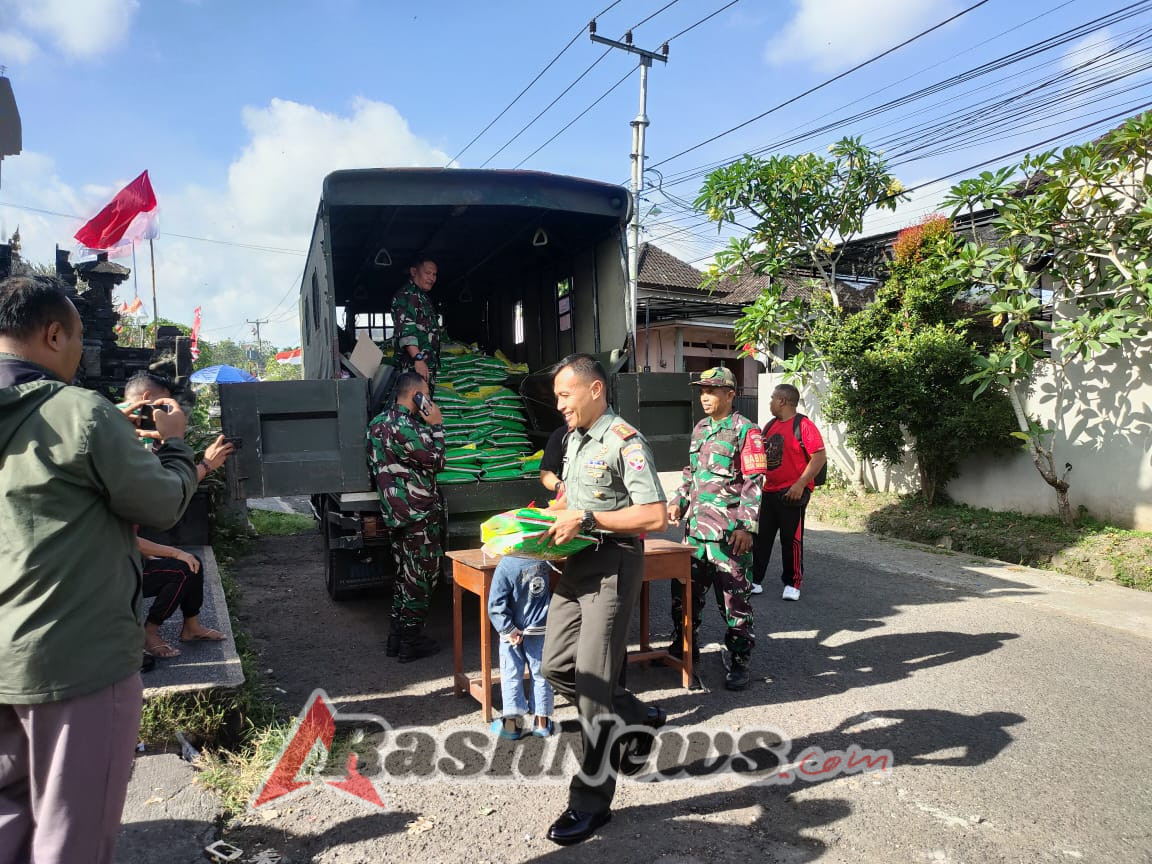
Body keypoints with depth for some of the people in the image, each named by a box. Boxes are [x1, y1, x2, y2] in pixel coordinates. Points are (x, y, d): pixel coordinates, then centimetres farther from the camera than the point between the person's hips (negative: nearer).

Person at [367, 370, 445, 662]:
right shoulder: (405, 427, -21)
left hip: (396, 513, 9)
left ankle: (397, 638, 26)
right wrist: (436, 426, -7)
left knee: (404, 576, 18)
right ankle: (411, 642, 11)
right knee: (421, 578, 2)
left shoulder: (379, 422, 10)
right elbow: (436, 462, -15)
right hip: (420, 516, -9)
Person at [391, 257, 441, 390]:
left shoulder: (424, 298, 22)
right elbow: (405, 330, -22)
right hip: (414, 365, -10)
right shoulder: (406, 295, -9)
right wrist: (418, 358, -32)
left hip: (429, 364, 10)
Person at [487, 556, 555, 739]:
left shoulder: (506, 564, -21)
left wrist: (507, 628, -12)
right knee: (540, 675, 13)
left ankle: (511, 722, 12)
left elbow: (496, 603, -19)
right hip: (540, 630, 2)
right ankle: (542, 722, 21)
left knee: (511, 676, 11)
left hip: (513, 631, -2)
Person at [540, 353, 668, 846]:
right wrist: (559, 519, 7)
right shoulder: (575, 439, 13)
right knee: (556, 667, 11)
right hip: (576, 565, 9)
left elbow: (654, 516, -21)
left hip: (613, 566, -9)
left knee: (592, 680, -4)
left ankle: (591, 800, 12)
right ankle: (638, 721, 32)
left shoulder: (624, 442, -14)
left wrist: (587, 519, -22)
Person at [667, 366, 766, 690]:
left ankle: (739, 661, 15)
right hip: (696, 528, 7)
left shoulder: (745, 430, -8)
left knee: (734, 599, 2)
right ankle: (683, 647, 33)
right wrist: (678, 502, 12)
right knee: (685, 591, 15)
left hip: (729, 533, -7)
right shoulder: (700, 429, 15)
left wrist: (746, 527, -17)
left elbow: (754, 483, -12)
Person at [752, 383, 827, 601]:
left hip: (792, 494, -7)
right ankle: (755, 581, 16)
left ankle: (792, 584, 16)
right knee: (760, 537, 8)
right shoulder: (770, 425, 12)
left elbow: (820, 457, -17)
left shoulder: (803, 425, -12)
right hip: (769, 492, 7)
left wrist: (800, 484, -22)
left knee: (791, 540, 2)